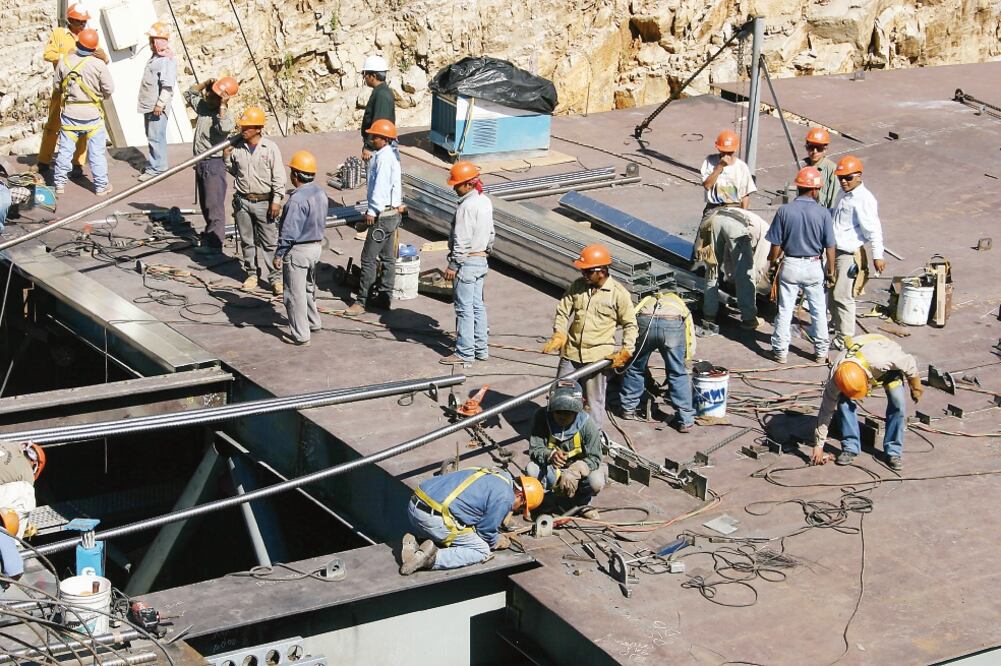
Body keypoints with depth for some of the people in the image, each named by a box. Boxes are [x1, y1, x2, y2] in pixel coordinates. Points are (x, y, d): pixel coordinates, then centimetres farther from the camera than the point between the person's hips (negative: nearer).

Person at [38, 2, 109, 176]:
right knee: (52, 125, 6)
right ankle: (43, 162, 15)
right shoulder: (58, 33, 2)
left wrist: (103, 56, -26)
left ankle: (78, 164, 9)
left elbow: (104, 60, -3)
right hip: (62, 88, -1)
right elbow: (47, 54, -7)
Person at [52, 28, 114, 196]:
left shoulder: (64, 61, -6)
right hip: (92, 114, -3)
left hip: (70, 112, 3)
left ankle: (59, 182, 16)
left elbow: (58, 86, 5)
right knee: (97, 151, 6)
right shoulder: (98, 64, -16)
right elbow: (109, 89, -10)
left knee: (65, 149, 11)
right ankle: (101, 185, 10)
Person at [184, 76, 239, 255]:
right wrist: (205, 83, 4)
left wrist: (222, 106, -30)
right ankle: (210, 235, 30)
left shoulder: (224, 115, -17)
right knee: (205, 204, 18)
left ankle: (215, 243, -5)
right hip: (200, 162, 9)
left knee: (214, 205, -7)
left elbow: (226, 128, -40)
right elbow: (189, 94, 20)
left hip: (214, 163, -9)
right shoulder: (203, 106, 5)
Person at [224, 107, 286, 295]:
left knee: (269, 242, -1)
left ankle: (276, 278, 3)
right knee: (247, 241, 11)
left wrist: (276, 201, -10)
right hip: (242, 200, 4)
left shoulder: (270, 148, -8)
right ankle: (252, 274, 23)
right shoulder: (236, 147, 2)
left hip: (264, 202, -4)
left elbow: (278, 177, -6)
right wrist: (226, 157, 0)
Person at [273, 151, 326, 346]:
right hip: (316, 246, 9)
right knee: (309, 286, 26)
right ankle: (313, 321, 40)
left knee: (295, 293, 2)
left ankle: (300, 334, 8)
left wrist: (279, 255, -16)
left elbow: (289, 232, -24)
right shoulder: (320, 193, 2)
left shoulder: (297, 200, -26)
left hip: (298, 250, -9)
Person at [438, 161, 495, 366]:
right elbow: (490, 233, 17)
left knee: (464, 308, -3)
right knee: (477, 305, 15)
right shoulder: (485, 202, 8)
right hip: (481, 260, 9)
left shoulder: (466, 206, -21)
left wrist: (453, 265, -17)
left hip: (467, 262, -9)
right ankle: (481, 349, 20)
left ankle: (465, 353, 1)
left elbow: (462, 241, -22)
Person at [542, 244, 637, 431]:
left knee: (594, 401, 3)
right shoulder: (577, 286, 4)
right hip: (571, 353, 4)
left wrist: (626, 351, -10)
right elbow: (563, 311, 8)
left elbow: (630, 324, -1)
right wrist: (559, 334, -9)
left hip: (598, 356, -4)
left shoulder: (618, 293, -7)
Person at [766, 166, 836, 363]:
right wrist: (831, 270, 4)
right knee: (818, 310, 13)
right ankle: (821, 351, 21)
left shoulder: (784, 211, -11)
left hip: (790, 265, 0)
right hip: (814, 266, 0)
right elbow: (829, 246, -8)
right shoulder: (823, 213, -12)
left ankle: (780, 351, 14)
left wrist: (773, 263, 10)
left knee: (785, 309, 9)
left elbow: (776, 244, -7)